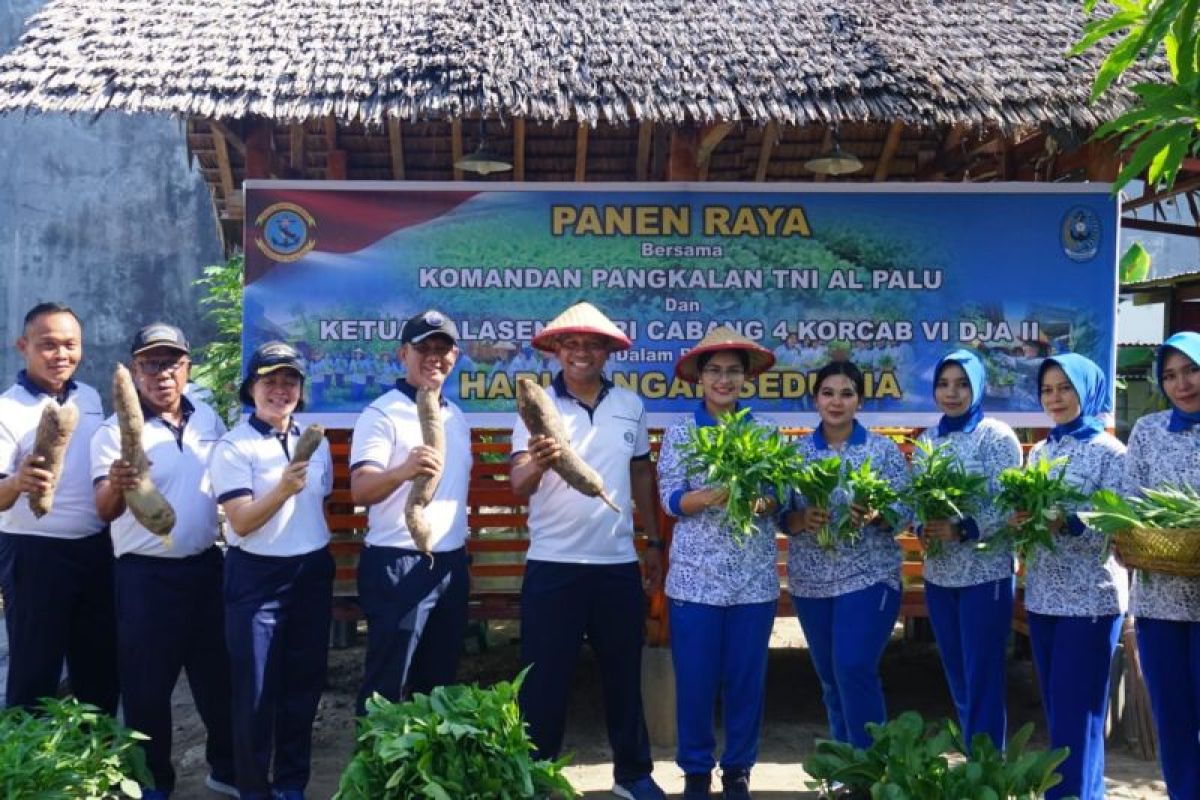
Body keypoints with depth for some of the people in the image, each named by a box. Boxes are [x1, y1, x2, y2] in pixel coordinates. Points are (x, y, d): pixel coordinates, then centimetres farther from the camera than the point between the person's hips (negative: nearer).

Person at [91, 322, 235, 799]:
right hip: (146, 575, -4)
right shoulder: (116, 431, -11)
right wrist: (116, 486, -43)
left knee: (218, 673, 15)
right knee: (148, 685, 5)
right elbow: (104, 510, -21)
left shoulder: (208, 418, 5)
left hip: (205, 566, 5)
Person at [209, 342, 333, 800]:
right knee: (256, 691, 2)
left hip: (312, 574, 5)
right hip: (257, 577, -5)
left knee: (303, 684, 12)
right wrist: (283, 489, -32)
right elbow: (240, 522, -17)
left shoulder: (316, 441, 7)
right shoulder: (234, 447, -10)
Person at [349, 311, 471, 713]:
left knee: (439, 681, 16)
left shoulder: (456, 416, 13)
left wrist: (460, 543, 17)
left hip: (451, 563, 7)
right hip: (397, 566, -7)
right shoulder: (382, 413, -10)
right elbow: (360, 490, -21)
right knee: (387, 686, -1)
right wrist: (404, 471, -41)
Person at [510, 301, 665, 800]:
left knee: (624, 673, 14)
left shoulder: (631, 405, 4)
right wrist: (537, 463, -38)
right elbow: (518, 486, -16)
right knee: (545, 678, 5)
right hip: (552, 566, -3)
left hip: (618, 564, 3)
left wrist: (653, 540, 15)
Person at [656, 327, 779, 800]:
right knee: (694, 679, 3)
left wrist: (764, 500, -18)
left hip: (755, 579, 1)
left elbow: (781, 500, 4)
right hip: (695, 577, -1)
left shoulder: (764, 432, 6)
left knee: (747, 678, 7)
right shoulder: (680, 431, 2)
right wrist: (713, 496, -23)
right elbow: (670, 499, -6)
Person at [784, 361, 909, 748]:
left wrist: (875, 515, -23)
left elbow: (905, 512, -3)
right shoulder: (797, 451, 5)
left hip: (868, 577, -3)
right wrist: (804, 519, -18)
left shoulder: (884, 450, -1)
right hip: (810, 581, 3)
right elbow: (783, 516, 3)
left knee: (854, 671, -13)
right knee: (830, 678, 10)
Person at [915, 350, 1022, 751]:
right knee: (957, 677, 13)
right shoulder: (927, 440, 10)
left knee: (983, 678, -2)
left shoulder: (996, 435, -6)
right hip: (938, 575, 6)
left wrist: (962, 530, -24)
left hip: (985, 574, -6)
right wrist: (922, 529, -8)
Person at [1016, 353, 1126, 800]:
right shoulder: (1038, 453, 11)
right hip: (1042, 595, 6)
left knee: (1076, 711, -3)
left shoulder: (1110, 452, -6)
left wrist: (1064, 522, -29)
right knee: (1054, 706, 12)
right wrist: (1020, 521, -10)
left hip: (1090, 598, -6)